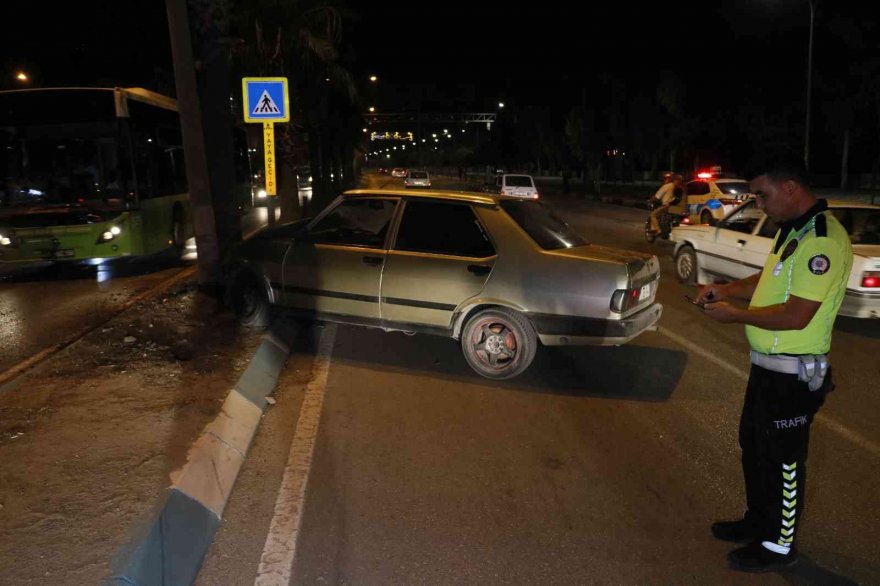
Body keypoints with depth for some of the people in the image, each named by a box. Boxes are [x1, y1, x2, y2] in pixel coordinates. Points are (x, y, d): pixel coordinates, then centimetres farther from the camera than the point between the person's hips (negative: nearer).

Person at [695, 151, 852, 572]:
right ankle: (758, 520, 42)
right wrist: (727, 289, 3)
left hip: (793, 374, -10)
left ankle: (779, 545, 26)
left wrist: (734, 314, -17)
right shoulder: (792, 230, 8)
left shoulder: (823, 239, -24)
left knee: (782, 459, 7)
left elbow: (796, 316, -27)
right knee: (753, 445, 22)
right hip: (768, 364, 10)